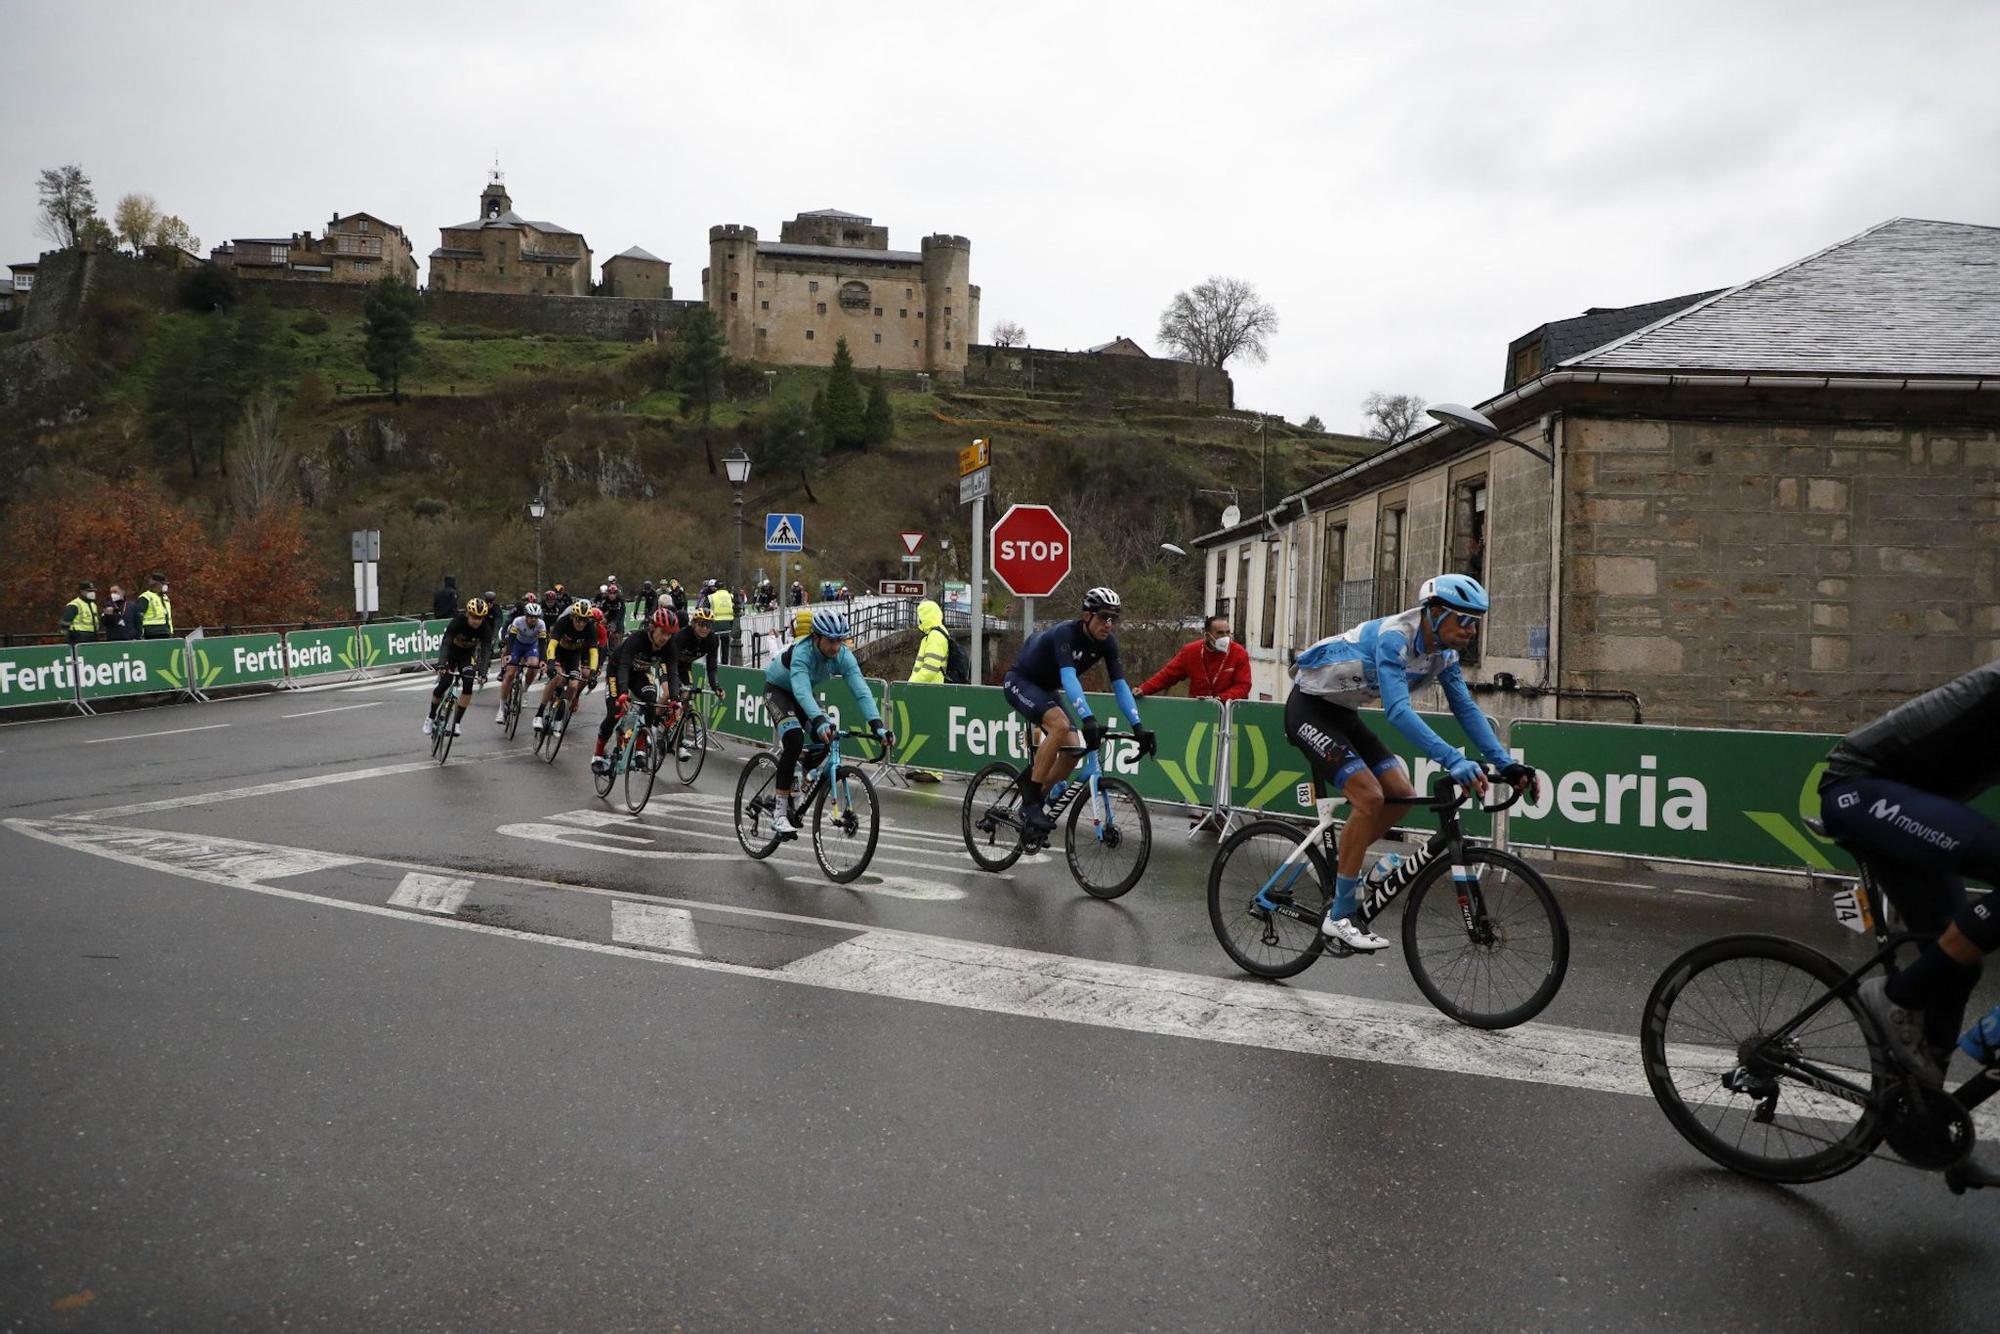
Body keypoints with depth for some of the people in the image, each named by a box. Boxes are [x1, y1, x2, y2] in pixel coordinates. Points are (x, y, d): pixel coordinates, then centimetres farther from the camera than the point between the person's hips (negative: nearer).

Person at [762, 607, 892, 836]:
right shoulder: (802, 652, -37)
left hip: (804, 691, 5)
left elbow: (861, 691, -33)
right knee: (794, 740, -27)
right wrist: (820, 722, -66)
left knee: (826, 740, -15)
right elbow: (801, 691, -51)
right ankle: (780, 815, -22)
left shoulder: (844, 656, -24)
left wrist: (877, 726, -46)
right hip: (778, 689, -5)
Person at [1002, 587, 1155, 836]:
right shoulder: (1065, 633, -31)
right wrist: (1088, 720, -57)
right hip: (1020, 682, -8)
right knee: (1060, 725, -31)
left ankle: (1036, 802, 14)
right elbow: (1069, 678, -45)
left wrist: (1137, 727, -25)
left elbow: (1120, 685, -14)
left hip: (1045, 689, 8)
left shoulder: (1107, 643, -10)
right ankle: (1030, 801, -23)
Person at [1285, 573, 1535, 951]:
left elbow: (1466, 709, -1)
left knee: (1401, 796, -2)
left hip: (1342, 714, 9)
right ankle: (1339, 916, -14)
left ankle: (1338, 861, 18)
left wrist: (1506, 764, -12)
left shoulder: (1443, 653, -3)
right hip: (1309, 709, -9)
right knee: (1369, 797, -21)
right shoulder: (1394, 638, -30)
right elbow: (1398, 711, -40)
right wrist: (1454, 761, -48)